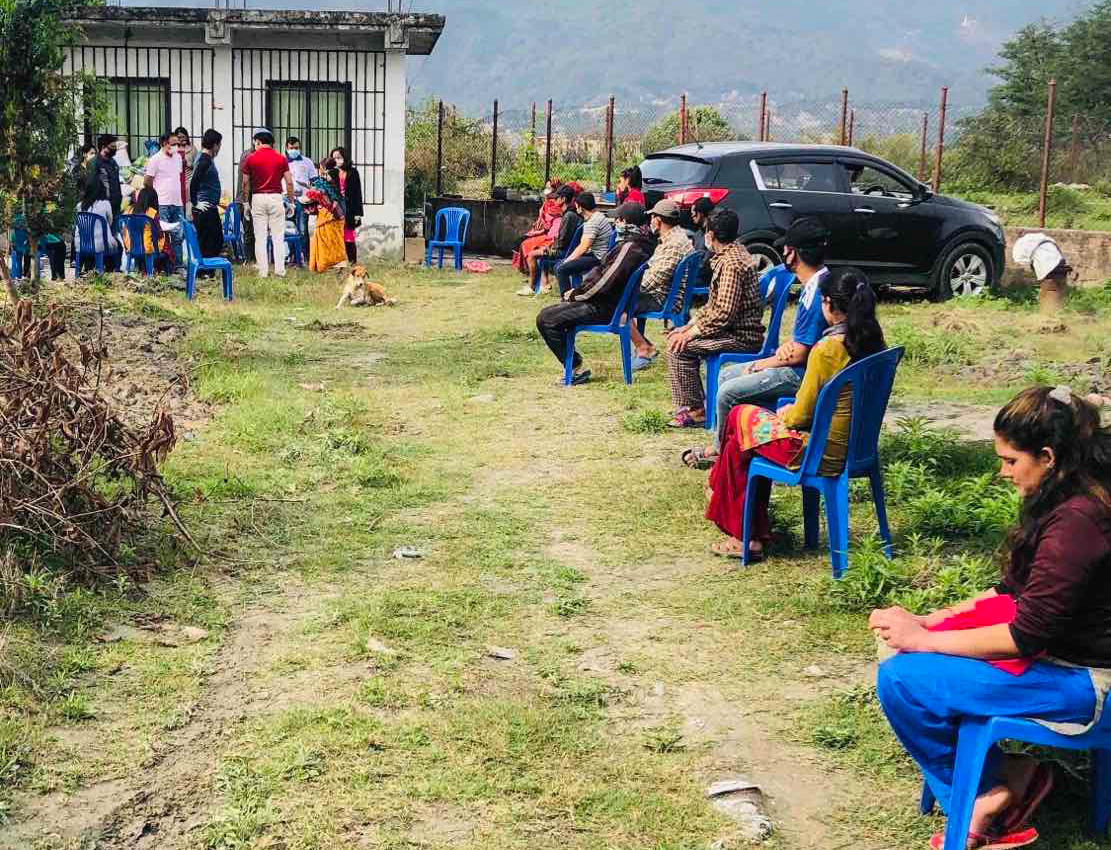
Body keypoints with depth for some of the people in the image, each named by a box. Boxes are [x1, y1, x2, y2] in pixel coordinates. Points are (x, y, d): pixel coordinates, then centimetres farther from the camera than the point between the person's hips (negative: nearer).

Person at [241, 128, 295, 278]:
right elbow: (289, 183, 0)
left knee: (260, 237, 4)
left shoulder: (251, 159, 0)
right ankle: (280, 270, 1)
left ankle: (263, 271, 4)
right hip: (276, 197, 0)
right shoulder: (281, 159, 1)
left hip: (258, 198, 0)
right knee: (278, 237, 4)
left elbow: (245, 183, 3)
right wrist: (291, 201, 9)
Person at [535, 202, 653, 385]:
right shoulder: (640, 244, 13)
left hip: (606, 307, -11)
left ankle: (577, 369, -11)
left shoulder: (629, 247, -20)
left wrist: (576, 294, -10)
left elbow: (604, 283, -25)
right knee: (548, 313, 20)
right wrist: (577, 291, 10)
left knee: (546, 320, -16)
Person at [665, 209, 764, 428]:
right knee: (678, 338, 16)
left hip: (741, 336, -11)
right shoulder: (731, 254, 14)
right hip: (739, 329, 11)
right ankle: (691, 403, 18)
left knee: (679, 347, -15)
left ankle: (695, 411, -9)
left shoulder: (732, 263, -20)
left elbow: (723, 314, -25)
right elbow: (714, 304, 19)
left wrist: (690, 333, -17)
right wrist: (689, 326, 11)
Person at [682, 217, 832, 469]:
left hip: (802, 373, -11)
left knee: (728, 391, -10)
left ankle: (719, 449, 14)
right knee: (727, 375, 13)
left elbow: (799, 354, -22)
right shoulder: (816, 282, 8)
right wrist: (783, 349, -1)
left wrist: (764, 364, -7)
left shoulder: (816, 293, -25)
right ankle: (720, 445, 17)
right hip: (800, 365, 11)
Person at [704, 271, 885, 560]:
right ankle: (755, 534, 28)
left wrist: (785, 415, 5)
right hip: (855, 445, 9)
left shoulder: (827, 349, -24)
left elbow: (802, 414, -17)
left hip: (826, 452, -8)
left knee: (738, 445, 14)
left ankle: (744, 537, 25)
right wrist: (792, 412, 12)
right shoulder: (872, 342, 1)